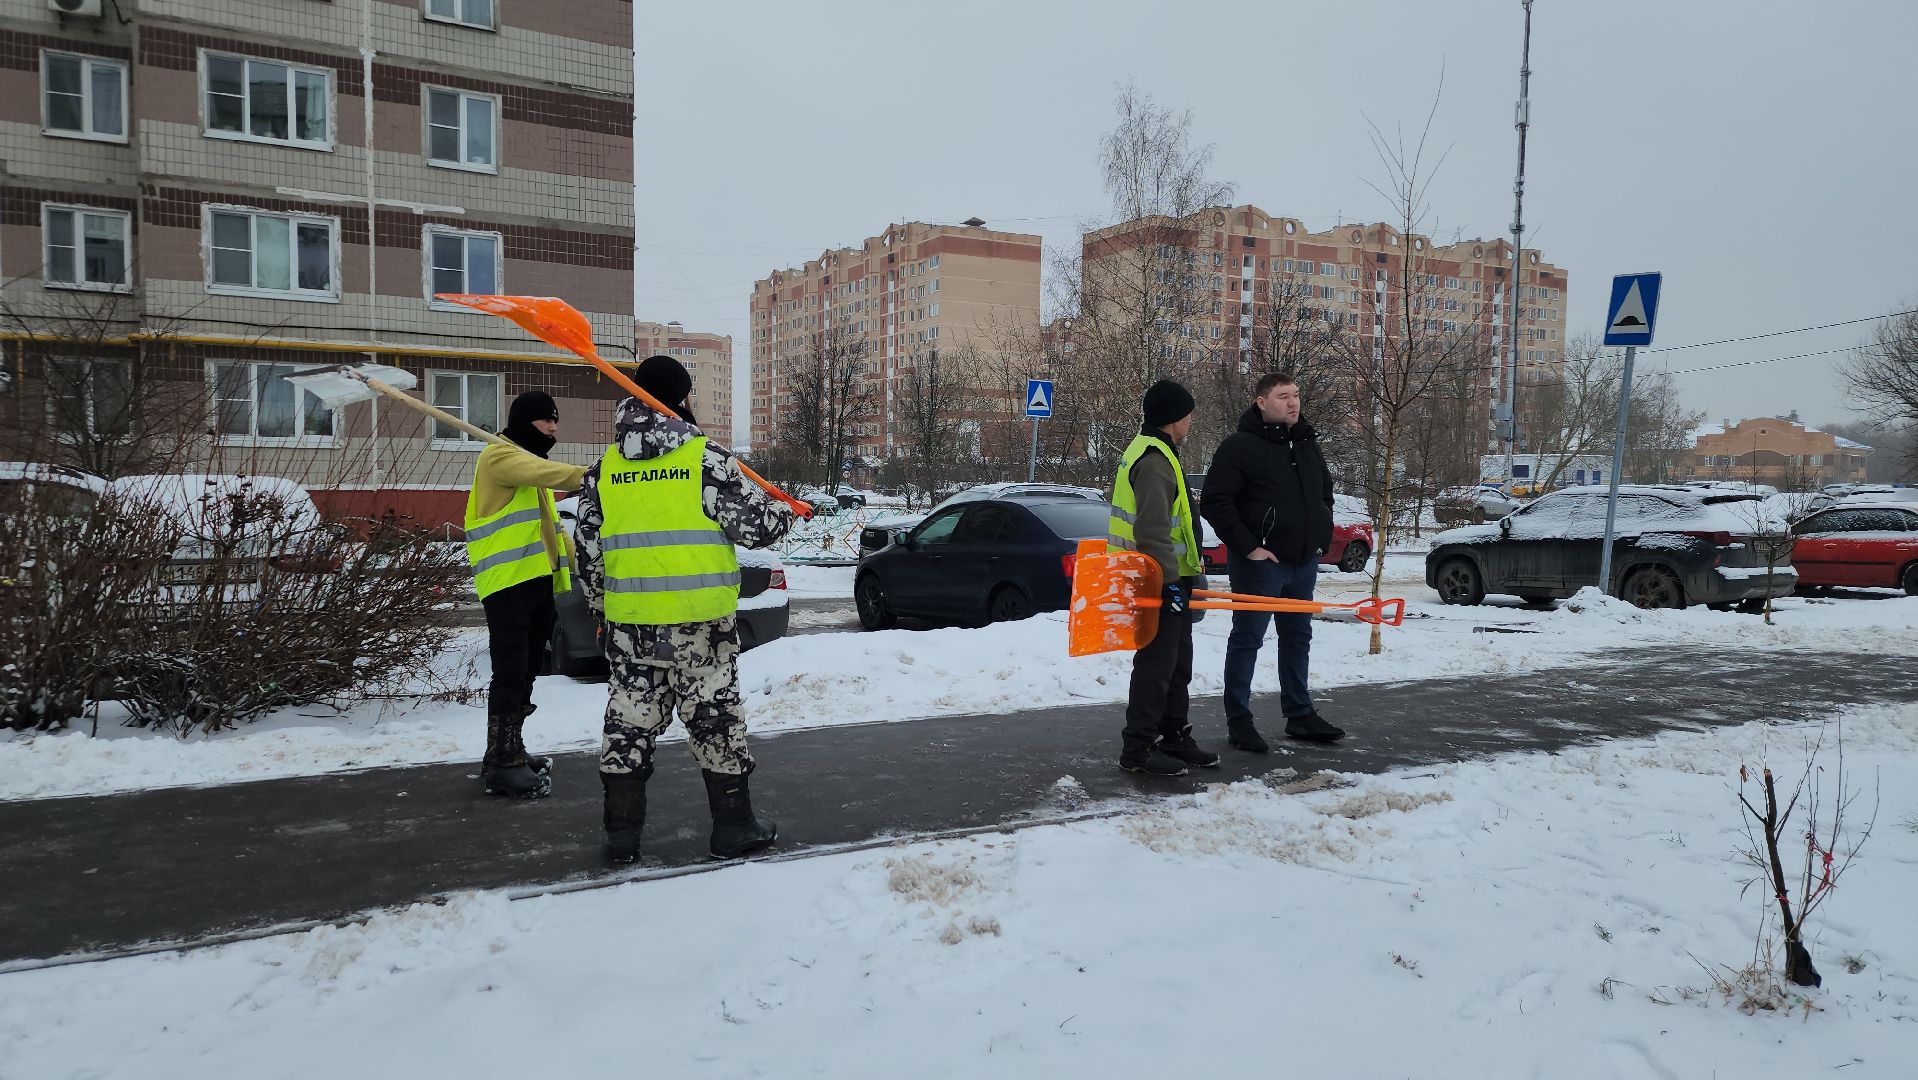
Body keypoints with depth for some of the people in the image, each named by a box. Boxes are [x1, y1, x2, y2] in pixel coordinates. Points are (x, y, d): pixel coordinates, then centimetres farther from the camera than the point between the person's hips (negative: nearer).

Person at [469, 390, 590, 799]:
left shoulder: (532, 467, 26)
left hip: (538, 581, 10)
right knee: (511, 672, -11)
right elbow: (547, 473, -27)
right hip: (507, 583, -10)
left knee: (525, 672, 14)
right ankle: (502, 764, -7)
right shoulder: (500, 456, -6)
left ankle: (510, 751, 24)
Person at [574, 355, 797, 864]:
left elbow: (588, 549, 10)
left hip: (629, 621, 4)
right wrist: (785, 511, 16)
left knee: (629, 718, 12)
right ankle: (734, 826, 15)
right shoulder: (706, 458, -8)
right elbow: (757, 525, -6)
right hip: (700, 618, -3)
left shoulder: (604, 469, 6)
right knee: (715, 716, 7)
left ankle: (622, 832, 17)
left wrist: (600, 605, 23)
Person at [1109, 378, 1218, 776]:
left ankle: (1174, 737, 27)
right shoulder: (1154, 460, -18)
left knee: (1178, 663, 17)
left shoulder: (1154, 451, 17)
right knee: (1156, 663, -4)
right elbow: (1153, 531, -25)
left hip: (1169, 578, 11)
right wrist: (1170, 581, -24)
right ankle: (1138, 749, 3)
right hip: (1159, 582, -11)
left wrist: (1188, 570, 26)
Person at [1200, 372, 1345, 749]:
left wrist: (1321, 538, 14)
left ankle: (1300, 714, 27)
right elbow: (1214, 502, -16)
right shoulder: (1240, 446, -12)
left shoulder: (1307, 445, 12)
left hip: (1304, 562, 8)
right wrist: (1247, 546, -18)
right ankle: (1238, 721, 8)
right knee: (1246, 640, 0)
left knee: (1298, 638, 15)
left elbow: (1325, 494, 27)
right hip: (1260, 561, -8)